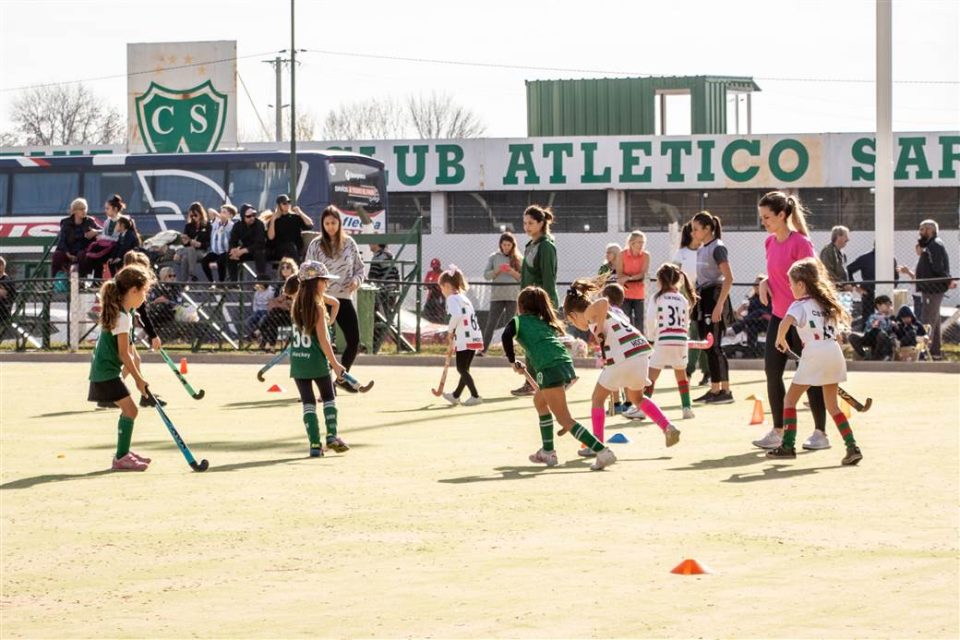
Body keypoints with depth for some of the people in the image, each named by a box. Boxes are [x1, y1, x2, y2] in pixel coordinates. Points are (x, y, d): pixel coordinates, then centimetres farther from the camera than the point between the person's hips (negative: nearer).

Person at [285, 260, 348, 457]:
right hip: (316, 360, -4)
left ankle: (315, 444, 2)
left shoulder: (297, 301, 2)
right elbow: (323, 340, -15)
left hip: (297, 360, 4)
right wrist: (334, 364, -11)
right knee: (329, 397, 15)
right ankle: (332, 435, 2)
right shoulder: (317, 306, -14)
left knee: (308, 402, 7)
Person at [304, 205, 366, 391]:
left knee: (354, 341, 4)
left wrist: (356, 280, -10)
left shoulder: (349, 243, 5)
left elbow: (359, 268, 12)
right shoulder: (316, 245, -3)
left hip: (344, 299, 3)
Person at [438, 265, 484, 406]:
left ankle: (475, 396, -10)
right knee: (464, 368, 19)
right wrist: (452, 343, 28)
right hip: (475, 338, 9)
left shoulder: (452, 298, -7)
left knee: (462, 368, -4)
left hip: (465, 339, -9)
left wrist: (450, 331, -11)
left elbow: (456, 315, -27)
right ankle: (456, 396, 33)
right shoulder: (464, 298, 22)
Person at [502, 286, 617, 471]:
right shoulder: (545, 322, 31)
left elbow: (506, 336, -6)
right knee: (539, 400, 31)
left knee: (565, 419, -7)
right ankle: (547, 452, 30)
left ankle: (602, 451, -22)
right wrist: (529, 367, 42)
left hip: (551, 369, -7)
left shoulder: (518, 321, 14)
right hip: (567, 364, 7)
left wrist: (512, 361, 4)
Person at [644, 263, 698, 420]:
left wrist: (651, 336, 9)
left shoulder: (658, 297, 1)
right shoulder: (683, 299, 14)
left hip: (663, 341, -4)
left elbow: (650, 320, -5)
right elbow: (686, 323, 13)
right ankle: (687, 408, 18)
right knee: (681, 374, 19)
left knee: (651, 375, 0)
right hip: (681, 340, 4)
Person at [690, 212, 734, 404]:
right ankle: (714, 389, 14)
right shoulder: (701, 249, 14)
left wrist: (719, 305, -24)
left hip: (714, 297, -9)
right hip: (702, 298, 9)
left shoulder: (717, 248, -12)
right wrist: (695, 298, 17)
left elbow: (728, 278, -19)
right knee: (707, 346, 9)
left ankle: (726, 391, -3)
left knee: (714, 346, -8)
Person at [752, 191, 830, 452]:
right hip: (778, 317, 7)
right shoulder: (770, 242, 8)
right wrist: (765, 281, 0)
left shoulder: (801, 243, -15)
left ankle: (821, 433, 8)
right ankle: (778, 432, 10)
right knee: (772, 372, 2)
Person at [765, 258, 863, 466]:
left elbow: (785, 323, -22)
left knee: (790, 400, 6)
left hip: (814, 356, -7)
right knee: (832, 405, 16)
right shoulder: (825, 303, 19)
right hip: (834, 353, 7)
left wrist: (780, 340, -4)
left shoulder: (800, 305, -3)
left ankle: (788, 446, 0)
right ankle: (852, 447, 5)